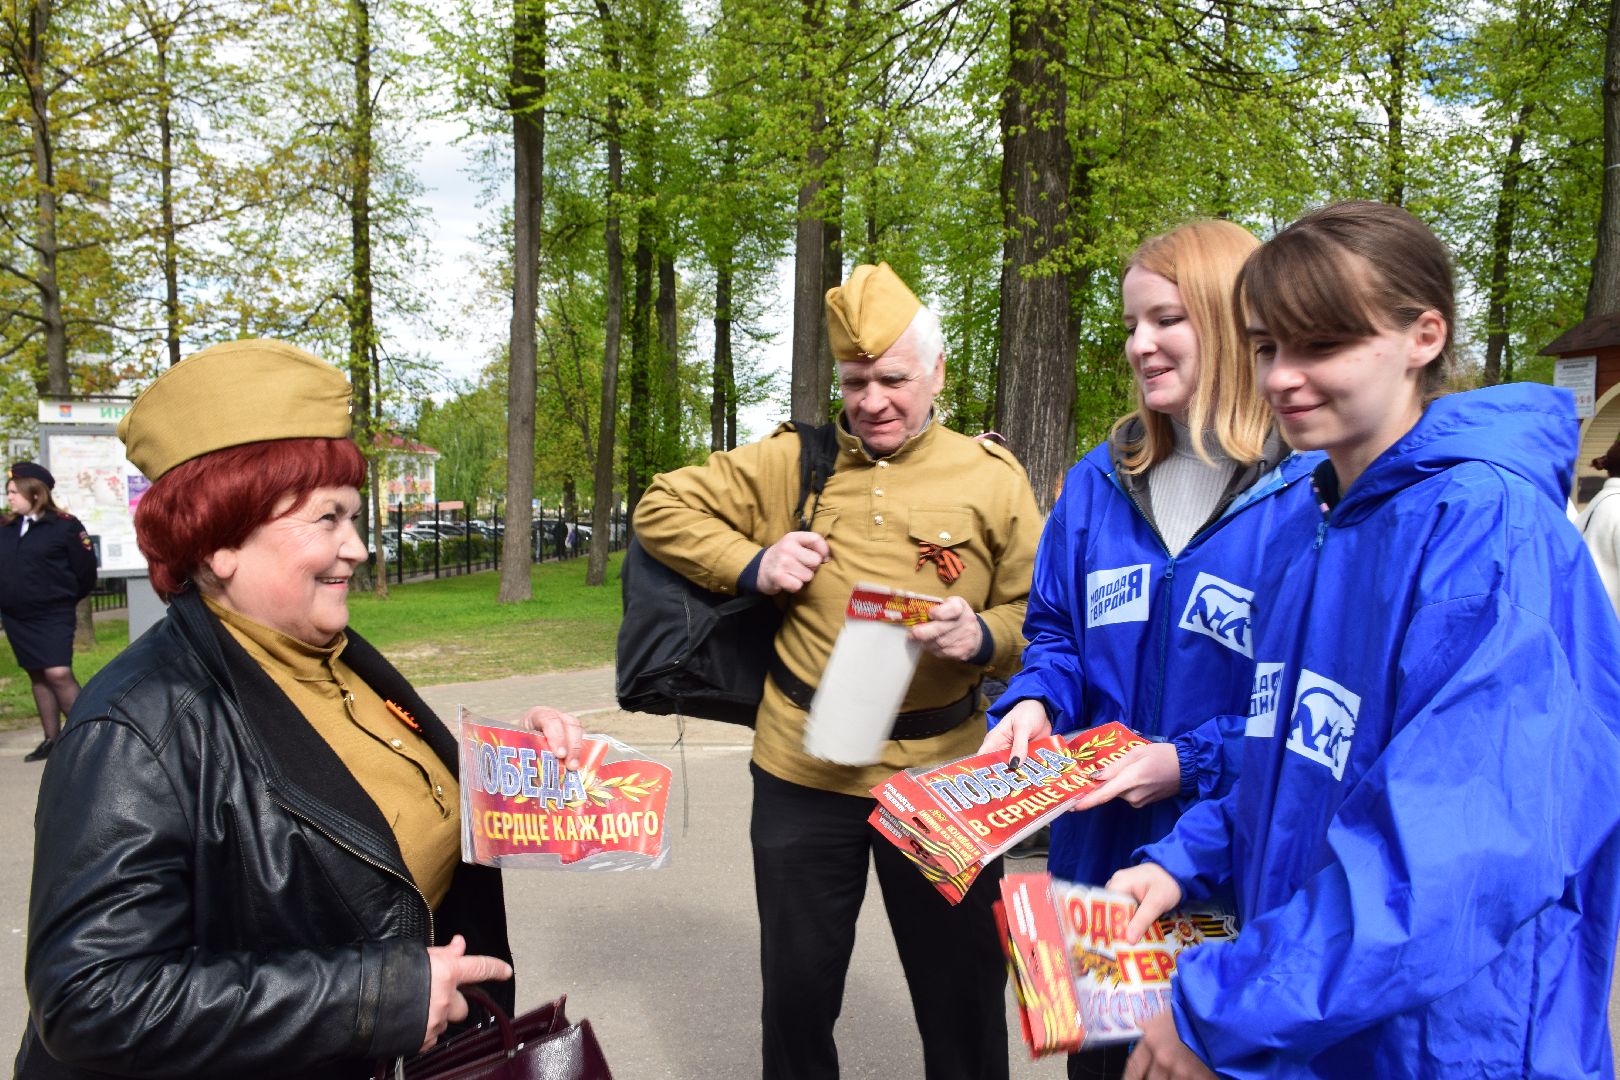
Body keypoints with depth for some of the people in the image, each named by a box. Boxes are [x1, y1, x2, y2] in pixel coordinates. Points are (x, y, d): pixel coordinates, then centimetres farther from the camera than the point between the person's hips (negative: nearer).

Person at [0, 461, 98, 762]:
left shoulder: (64, 525, -9)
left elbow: (86, 569, -7)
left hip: (53, 616, -6)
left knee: (59, 674, -15)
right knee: (37, 677, 11)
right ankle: (52, 739, 19)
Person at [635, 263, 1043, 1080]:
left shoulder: (991, 478, 0)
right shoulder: (793, 462, 1)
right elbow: (662, 507, 7)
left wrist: (984, 636, -20)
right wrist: (749, 564, -8)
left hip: (938, 774, 0)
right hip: (803, 769, 1)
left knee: (963, 991, 13)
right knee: (797, 985, 18)